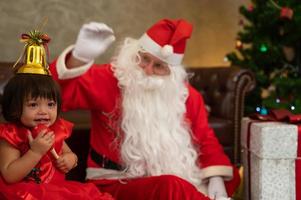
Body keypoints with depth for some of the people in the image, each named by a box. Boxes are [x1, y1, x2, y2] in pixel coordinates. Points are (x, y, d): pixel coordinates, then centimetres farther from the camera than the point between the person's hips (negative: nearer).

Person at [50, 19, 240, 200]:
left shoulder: (185, 94, 6)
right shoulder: (107, 79, -8)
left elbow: (205, 139, 10)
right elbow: (59, 91, -24)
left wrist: (216, 179, -5)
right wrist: (79, 56, -43)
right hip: (117, 183, -5)